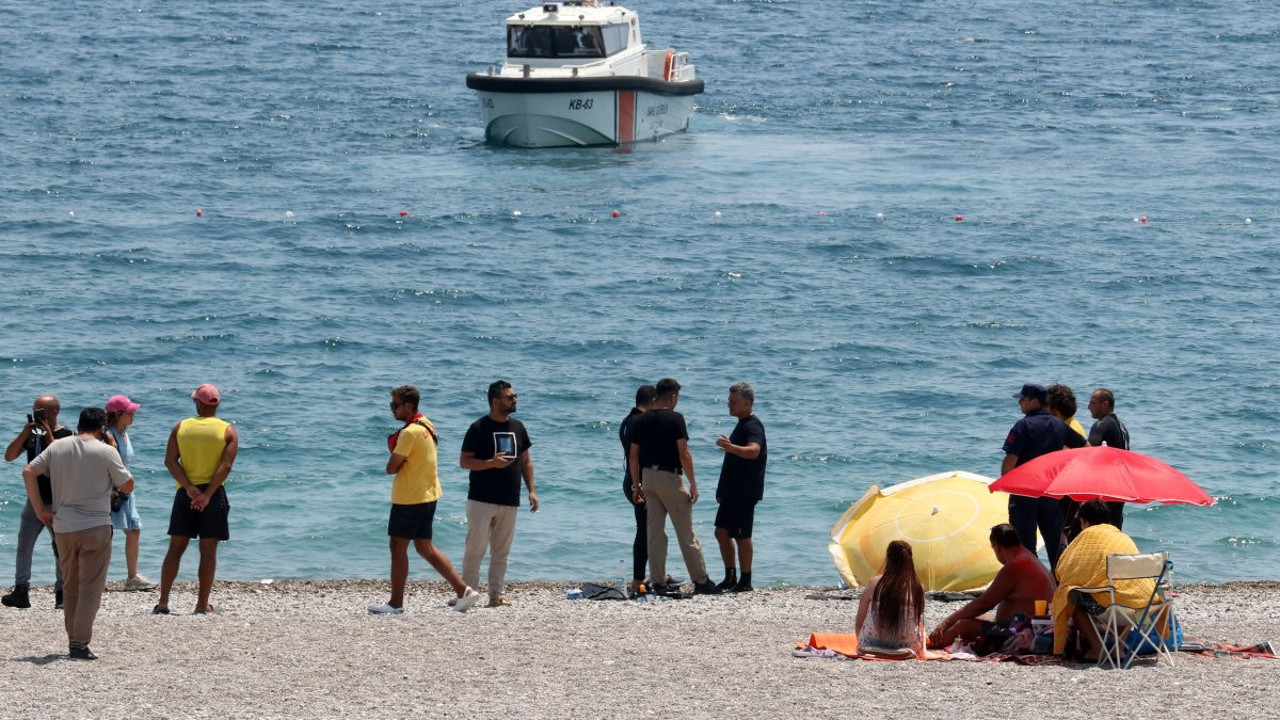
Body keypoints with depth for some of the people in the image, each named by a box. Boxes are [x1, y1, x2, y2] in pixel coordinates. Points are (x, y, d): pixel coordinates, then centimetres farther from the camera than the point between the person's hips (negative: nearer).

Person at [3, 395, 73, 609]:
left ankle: (61, 595, 8)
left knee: (61, 549, 2)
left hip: (58, 503, -4)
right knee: (24, 545, -5)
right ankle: (21, 591, -6)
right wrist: (25, 432, -8)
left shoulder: (67, 435, -7)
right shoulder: (33, 434, 7)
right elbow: (9, 456, 2)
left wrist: (48, 435, -20)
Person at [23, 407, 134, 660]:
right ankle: (81, 644, -7)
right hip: (95, 527, -4)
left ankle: (73, 640, 22)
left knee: (70, 586, 17)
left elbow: (28, 472, 0)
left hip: (63, 526, 4)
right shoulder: (106, 452, -7)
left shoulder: (57, 447, 4)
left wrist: (40, 509, 4)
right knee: (91, 587, 0)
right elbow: (127, 486, -2)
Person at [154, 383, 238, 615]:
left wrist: (189, 489, -12)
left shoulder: (181, 427, 5)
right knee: (208, 550, 3)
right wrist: (207, 494, -16)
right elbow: (225, 466, -13)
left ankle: (163, 602, 3)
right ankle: (202, 604, 1)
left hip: (186, 493, 2)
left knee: (175, 548, 7)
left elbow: (170, 461, -5)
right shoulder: (228, 431, -1)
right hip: (213, 493, -2)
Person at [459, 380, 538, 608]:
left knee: (502, 552, 7)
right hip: (481, 501, -6)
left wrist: (531, 490, 9)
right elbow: (464, 461, -7)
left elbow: (526, 461, 18)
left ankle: (496, 594, 12)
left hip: (509, 502, 6)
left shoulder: (517, 427, 13)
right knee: (476, 548, -7)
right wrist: (492, 463, -21)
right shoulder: (479, 428, -5)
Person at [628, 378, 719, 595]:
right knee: (686, 533, 1)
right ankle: (701, 581, 6)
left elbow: (634, 456, 7)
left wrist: (637, 486, 14)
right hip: (670, 477, -5)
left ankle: (658, 582, 7)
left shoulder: (642, 421, 5)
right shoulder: (675, 419, -11)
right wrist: (693, 485, -10)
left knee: (654, 533, 8)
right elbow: (684, 455, -15)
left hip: (648, 477, 5)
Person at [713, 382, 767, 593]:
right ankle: (730, 578, 20)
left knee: (741, 536, -5)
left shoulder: (753, 426, -15)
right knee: (722, 532, 12)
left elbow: (754, 451, -36)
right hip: (733, 492, 10)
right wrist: (723, 489, 28)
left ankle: (745, 582, 1)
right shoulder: (742, 424, 16)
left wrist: (731, 447, -54)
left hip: (745, 493, -10)